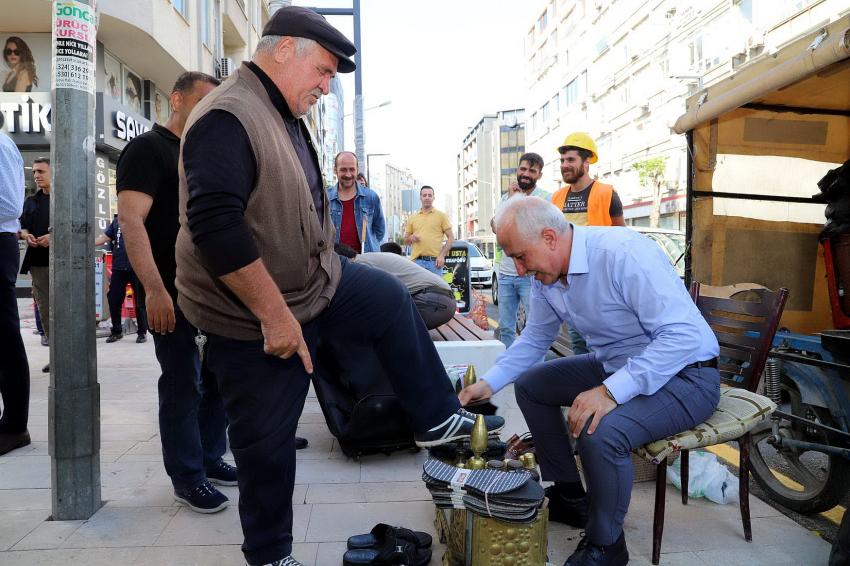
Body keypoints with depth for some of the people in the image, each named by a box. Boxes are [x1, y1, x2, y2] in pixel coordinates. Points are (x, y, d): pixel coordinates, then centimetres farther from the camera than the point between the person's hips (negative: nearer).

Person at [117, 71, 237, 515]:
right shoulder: (148, 149, -6)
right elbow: (131, 220, -16)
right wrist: (154, 289, -25)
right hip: (175, 295, -8)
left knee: (219, 378, 12)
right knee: (182, 386, 0)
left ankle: (210, 458, 27)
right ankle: (187, 477, 13)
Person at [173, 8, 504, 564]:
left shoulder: (283, 114, 8)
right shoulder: (227, 119, -23)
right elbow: (215, 226, -32)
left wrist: (325, 269, 25)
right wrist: (275, 314, -30)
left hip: (316, 280, 9)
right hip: (255, 314, -9)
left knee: (393, 300, 16)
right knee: (268, 441, 5)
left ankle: (437, 418, 30)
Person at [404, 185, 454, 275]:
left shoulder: (441, 216, 8)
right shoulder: (413, 218, 15)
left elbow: (451, 238, 4)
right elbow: (406, 240, 20)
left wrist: (442, 255, -7)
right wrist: (411, 238, -4)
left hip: (434, 261, -2)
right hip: (417, 261, 2)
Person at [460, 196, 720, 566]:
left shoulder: (623, 254, -28)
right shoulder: (545, 276, -3)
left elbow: (684, 334, -32)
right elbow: (535, 338, 11)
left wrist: (611, 391, -38)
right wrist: (489, 383, -2)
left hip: (684, 374, -8)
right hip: (615, 366, 9)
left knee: (600, 432, -32)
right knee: (530, 385, 9)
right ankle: (569, 497, 23)